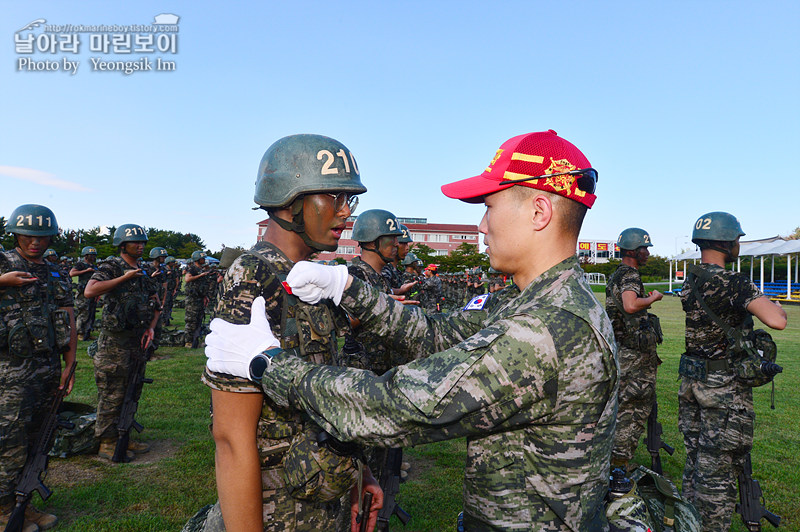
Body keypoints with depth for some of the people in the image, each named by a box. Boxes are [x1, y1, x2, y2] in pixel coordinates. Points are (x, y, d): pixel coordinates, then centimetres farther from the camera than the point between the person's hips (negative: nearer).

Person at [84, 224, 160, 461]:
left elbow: (155, 304, 19)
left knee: (132, 392, 14)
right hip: (114, 341, -7)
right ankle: (107, 443, 10)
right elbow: (90, 291, -24)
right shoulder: (111, 267, -6)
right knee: (112, 394, -1)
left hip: (138, 340, 7)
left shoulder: (143, 271, 15)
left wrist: (151, 327, 4)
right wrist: (125, 277, -19)